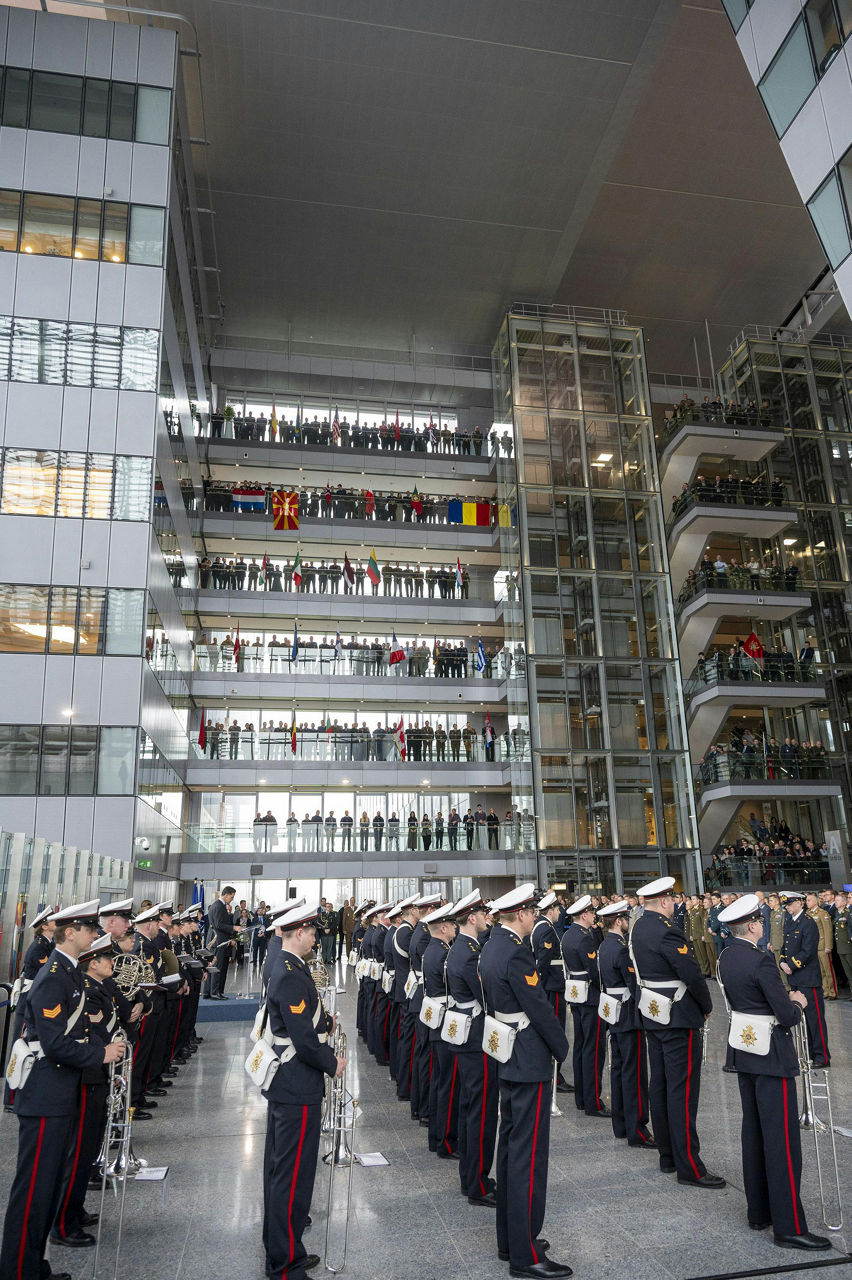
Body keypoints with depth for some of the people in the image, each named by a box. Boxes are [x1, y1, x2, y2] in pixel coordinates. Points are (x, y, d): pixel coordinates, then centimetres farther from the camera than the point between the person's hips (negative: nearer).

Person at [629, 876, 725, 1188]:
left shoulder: (639, 927, 6)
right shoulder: (665, 931, -23)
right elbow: (692, 974, -23)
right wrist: (707, 1006, -5)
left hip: (652, 1015, 9)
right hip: (677, 1018, -9)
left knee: (660, 1085, 15)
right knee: (683, 1089, -2)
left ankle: (667, 1155, 26)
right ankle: (689, 1167, 5)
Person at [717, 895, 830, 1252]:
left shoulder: (726, 957, 3)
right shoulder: (760, 961, -23)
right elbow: (787, 1016, -20)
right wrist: (798, 1003, 1)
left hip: (743, 1053, 8)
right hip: (772, 1057, -8)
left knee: (753, 1132, 16)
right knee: (782, 1140, 0)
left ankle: (758, 1212, 27)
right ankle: (788, 1227, 7)